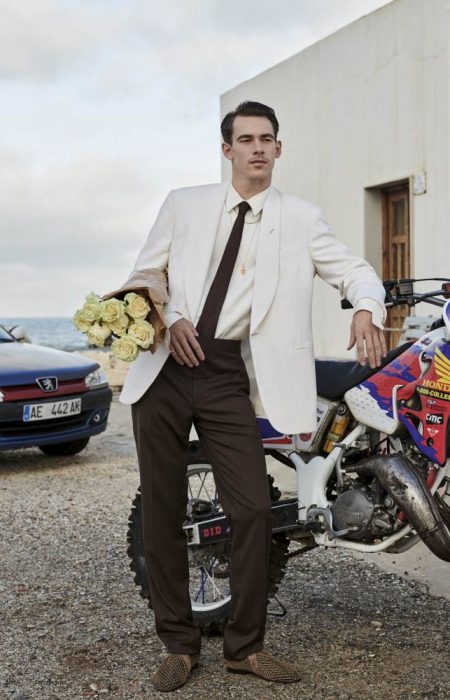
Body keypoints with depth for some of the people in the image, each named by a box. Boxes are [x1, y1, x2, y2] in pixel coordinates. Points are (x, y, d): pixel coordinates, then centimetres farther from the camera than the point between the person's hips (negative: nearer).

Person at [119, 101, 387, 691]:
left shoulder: (300, 218, 8)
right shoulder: (184, 204, 10)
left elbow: (352, 269, 3)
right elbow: (144, 275, 12)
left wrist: (366, 308, -19)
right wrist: (170, 318, -8)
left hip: (229, 375, -1)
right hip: (166, 366, 1)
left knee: (253, 511, -5)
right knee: (162, 510, 4)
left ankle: (246, 645, 15)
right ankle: (179, 644, 19)